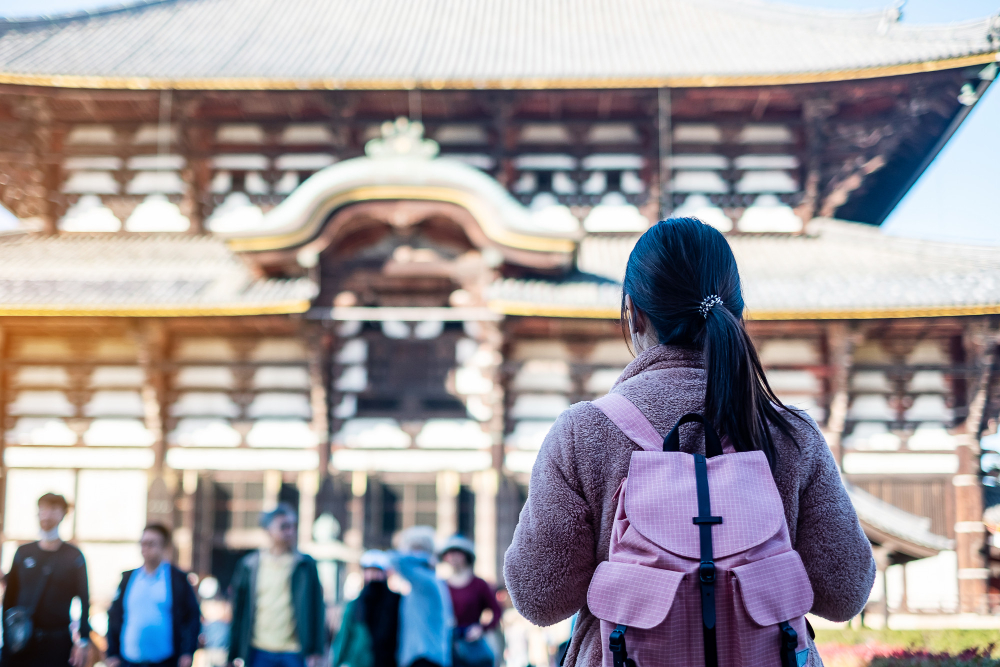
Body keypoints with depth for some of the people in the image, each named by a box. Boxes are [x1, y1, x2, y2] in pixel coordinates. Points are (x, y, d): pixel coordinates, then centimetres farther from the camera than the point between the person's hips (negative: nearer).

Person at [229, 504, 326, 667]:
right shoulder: (249, 565, 6)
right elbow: (239, 610, 10)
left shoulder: (306, 565, 4)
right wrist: (236, 654, 7)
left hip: (294, 654, -1)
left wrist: (316, 651, -3)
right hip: (259, 653, 1)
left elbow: (317, 609, 4)